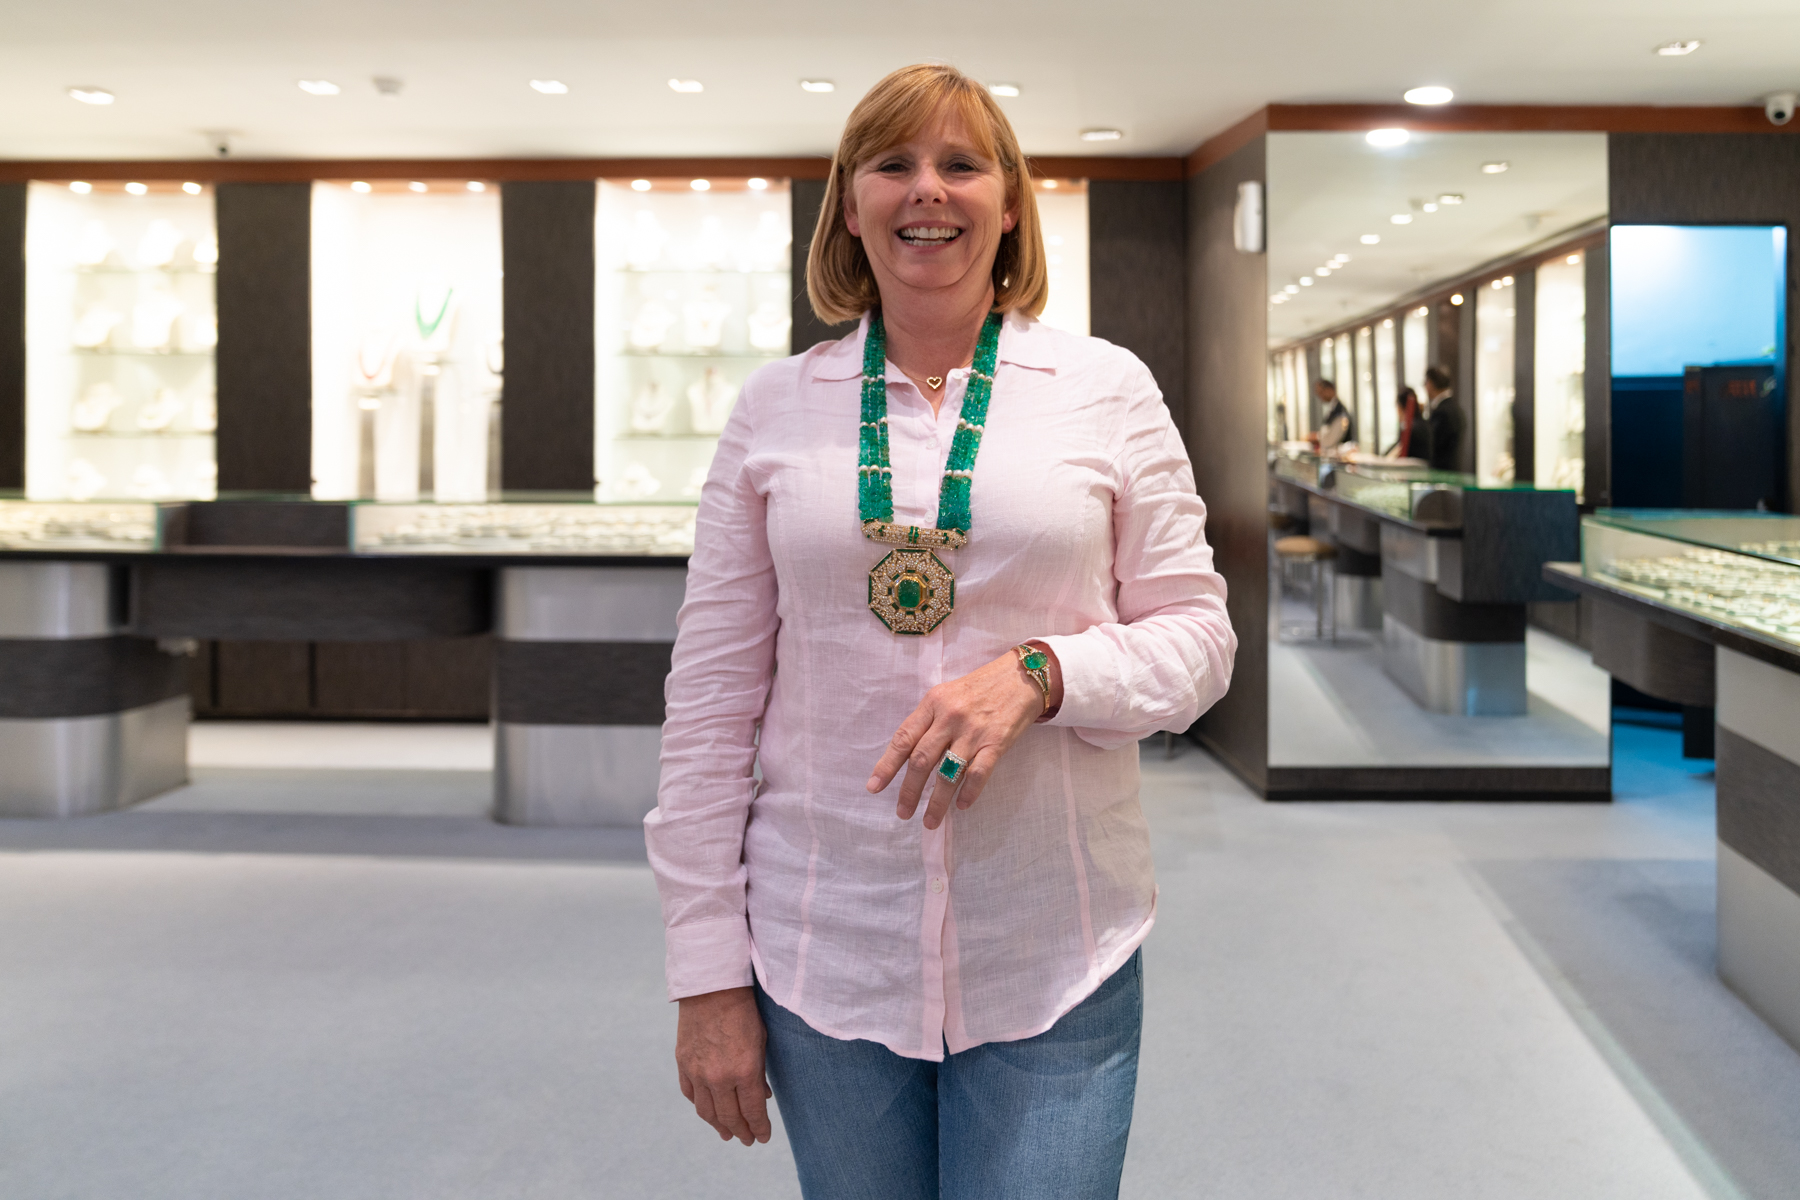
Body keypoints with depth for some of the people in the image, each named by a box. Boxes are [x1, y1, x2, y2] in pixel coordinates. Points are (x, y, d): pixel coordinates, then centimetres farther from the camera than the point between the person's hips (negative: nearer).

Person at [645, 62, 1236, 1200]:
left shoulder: (1108, 387, 1)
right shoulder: (777, 405, 3)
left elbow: (1198, 635, 3)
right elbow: (712, 700, 3)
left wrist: (1036, 674, -18)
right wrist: (708, 972, 0)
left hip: (1054, 965, -1)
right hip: (824, 956, 1)